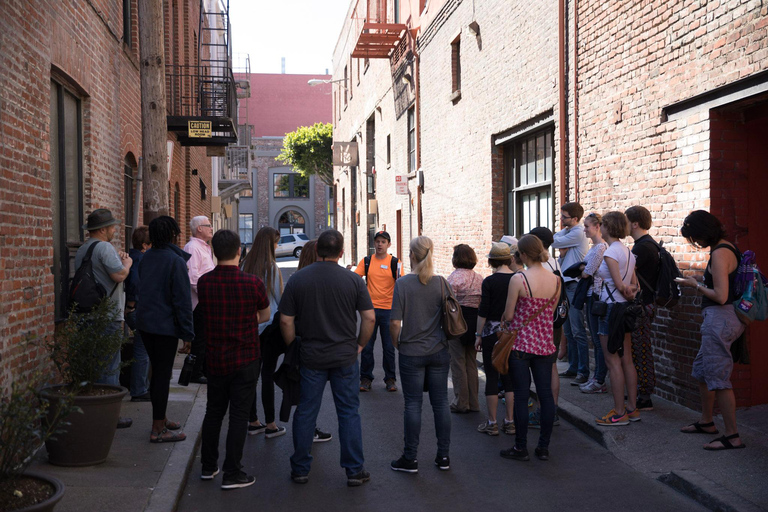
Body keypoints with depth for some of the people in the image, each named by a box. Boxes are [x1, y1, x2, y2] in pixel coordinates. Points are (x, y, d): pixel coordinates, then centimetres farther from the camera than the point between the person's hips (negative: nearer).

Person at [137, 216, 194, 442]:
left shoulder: (146, 257, 8)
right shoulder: (175, 261, -16)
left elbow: (142, 290, 15)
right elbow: (182, 300, -17)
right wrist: (188, 334, -13)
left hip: (144, 322, 8)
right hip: (165, 326, -8)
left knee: (157, 372, 18)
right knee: (163, 375, -1)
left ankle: (161, 420, 30)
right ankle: (158, 430, 4)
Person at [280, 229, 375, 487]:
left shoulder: (297, 279, -5)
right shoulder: (353, 280, -6)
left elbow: (286, 321, -4)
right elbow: (369, 318, -6)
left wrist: (293, 348, 8)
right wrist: (360, 344, 8)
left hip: (311, 357, 1)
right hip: (345, 357, 0)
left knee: (305, 413, 11)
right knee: (349, 413, 8)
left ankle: (300, 469, 19)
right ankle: (354, 471, 12)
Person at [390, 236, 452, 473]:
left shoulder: (403, 283, -10)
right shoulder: (442, 283, -2)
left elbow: (395, 322, -12)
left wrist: (397, 343, 5)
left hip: (412, 353, -3)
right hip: (439, 350, 3)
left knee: (413, 404, 4)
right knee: (440, 402, 9)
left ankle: (410, 459, 11)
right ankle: (443, 456, 17)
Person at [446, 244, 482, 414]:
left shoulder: (454, 277, -11)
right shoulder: (479, 278, 8)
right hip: (476, 322, 6)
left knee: (458, 363, 3)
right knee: (471, 363, 14)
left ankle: (461, 403, 8)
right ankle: (473, 403, 19)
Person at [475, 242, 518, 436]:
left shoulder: (489, 281, -12)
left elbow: (483, 312, -11)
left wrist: (478, 335, -1)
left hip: (492, 332, -4)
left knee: (492, 376, 3)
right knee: (509, 376, 11)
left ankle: (492, 423, 8)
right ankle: (510, 422, 14)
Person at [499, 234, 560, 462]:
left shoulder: (518, 279, -16)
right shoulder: (556, 280, 1)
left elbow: (508, 315, -11)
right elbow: (550, 312, 10)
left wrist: (504, 321, 11)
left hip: (520, 343, -5)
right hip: (545, 344, 5)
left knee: (521, 396, 3)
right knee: (546, 394, 10)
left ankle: (521, 448, 11)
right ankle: (544, 447, 17)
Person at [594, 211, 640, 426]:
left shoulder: (610, 252, -15)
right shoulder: (628, 251, 12)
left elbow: (619, 284, -17)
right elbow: (634, 284, 11)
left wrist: (627, 292, 0)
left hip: (611, 307, -9)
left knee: (613, 362, -3)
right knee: (627, 360, 12)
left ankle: (619, 413, 0)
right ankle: (632, 408, 17)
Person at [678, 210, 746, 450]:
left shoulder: (719, 253, -19)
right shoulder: (728, 248, 11)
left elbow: (721, 296, -22)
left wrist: (696, 286, -9)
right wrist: (700, 283, 13)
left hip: (720, 319, -11)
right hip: (721, 318, 11)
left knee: (718, 377, -6)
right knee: (702, 370, 21)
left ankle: (732, 436, 0)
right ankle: (706, 422, 35)